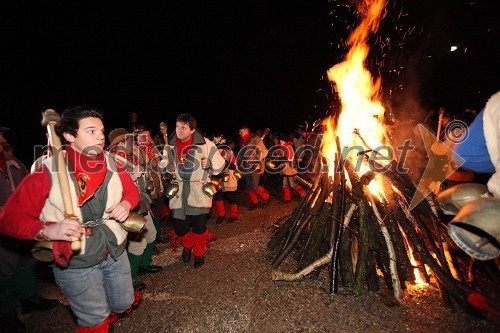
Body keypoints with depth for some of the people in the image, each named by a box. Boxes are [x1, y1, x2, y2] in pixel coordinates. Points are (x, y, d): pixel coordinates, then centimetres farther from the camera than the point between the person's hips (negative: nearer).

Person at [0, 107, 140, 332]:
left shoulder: (112, 165, -6)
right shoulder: (47, 173, -19)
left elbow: (131, 191, 8)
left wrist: (125, 204, -14)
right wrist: (48, 230, -33)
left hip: (115, 252, 5)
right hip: (75, 264, -4)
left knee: (124, 305, 23)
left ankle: (107, 315, 58)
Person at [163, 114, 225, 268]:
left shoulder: (205, 144, -6)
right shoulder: (170, 145, 5)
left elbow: (220, 163, 1)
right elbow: (165, 165, 21)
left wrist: (210, 163, -20)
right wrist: (167, 168, -2)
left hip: (199, 192, -3)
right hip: (178, 192, 3)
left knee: (199, 227, 5)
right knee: (179, 228, 5)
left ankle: (199, 253, 34)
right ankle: (187, 246, 41)